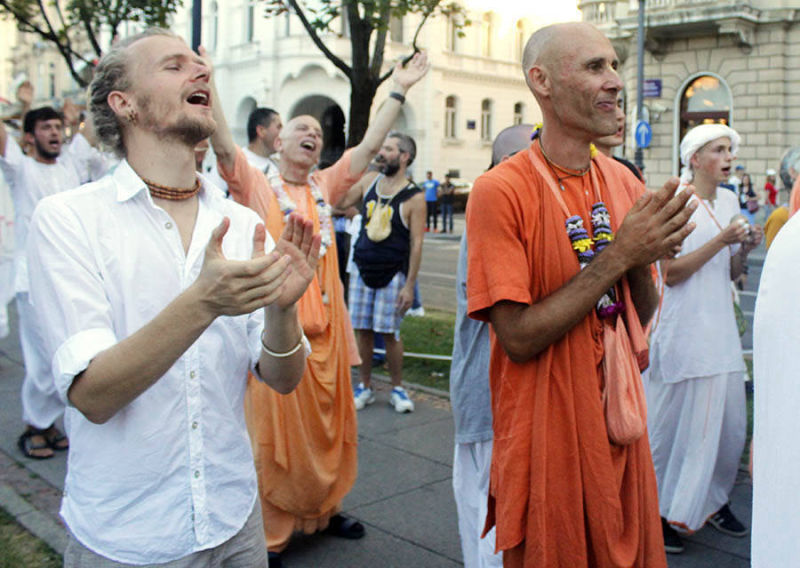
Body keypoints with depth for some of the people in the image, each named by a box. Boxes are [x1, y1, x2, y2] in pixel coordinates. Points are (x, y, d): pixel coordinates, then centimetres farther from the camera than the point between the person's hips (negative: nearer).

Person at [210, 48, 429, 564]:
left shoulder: (325, 186, 12)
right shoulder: (257, 186, 1)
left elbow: (370, 146, 10)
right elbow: (224, 146, -14)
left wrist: (399, 92, 8)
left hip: (325, 327, 5)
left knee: (329, 423, 15)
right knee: (274, 430, 2)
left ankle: (325, 508, 34)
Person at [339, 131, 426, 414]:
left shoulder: (414, 197, -10)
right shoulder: (369, 181, 5)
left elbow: (416, 243, -11)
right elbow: (338, 202, 12)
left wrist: (410, 285, -13)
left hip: (393, 273, -4)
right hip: (363, 268, 4)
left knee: (389, 332, 0)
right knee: (362, 330, 7)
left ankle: (397, 388, 18)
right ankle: (365, 386, 22)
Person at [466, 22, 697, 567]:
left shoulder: (625, 183, 2)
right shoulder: (501, 190, -16)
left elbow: (641, 319, 9)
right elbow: (518, 338, -20)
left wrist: (644, 261, -12)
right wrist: (617, 255, -21)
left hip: (620, 424, 6)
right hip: (546, 435, -5)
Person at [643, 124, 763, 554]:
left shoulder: (729, 202, 13)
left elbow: (731, 273, 18)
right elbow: (670, 272, -14)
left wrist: (745, 248, -1)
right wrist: (721, 240, -16)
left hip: (720, 326, 7)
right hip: (683, 329, -7)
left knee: (729, 418, 9)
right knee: (674, 420, -1)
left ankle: (713, 499, 28)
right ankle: (661, 510, 13)